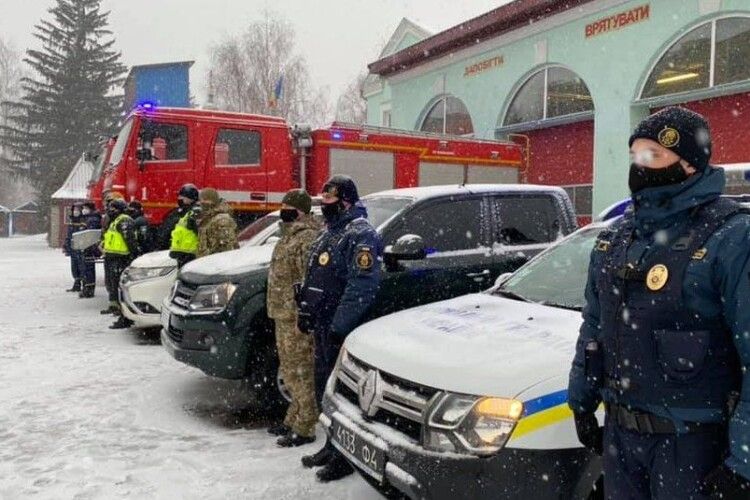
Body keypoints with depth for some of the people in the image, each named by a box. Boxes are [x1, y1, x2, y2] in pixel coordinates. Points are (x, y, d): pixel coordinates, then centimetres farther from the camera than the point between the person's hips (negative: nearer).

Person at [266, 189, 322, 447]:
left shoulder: (307, 238, -17)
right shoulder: (290, 235, 17)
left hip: (297, 317, -11)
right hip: (283, 315, 11)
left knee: (301, 371, -3)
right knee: (289, 369, 18)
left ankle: (305, 428, 6)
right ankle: (293, 420, 31)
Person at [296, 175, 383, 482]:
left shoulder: (361, 235, -15)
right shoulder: (329, 233, 17)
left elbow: (361, 288, -24)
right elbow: (312, 278, 25)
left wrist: (339, 327, -25)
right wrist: (305, 311, 16)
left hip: (343, 331, -10)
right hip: (324, 328, 10)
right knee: (325, 389, 17)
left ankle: (347, 456, 11)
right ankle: (333, 445, 32)